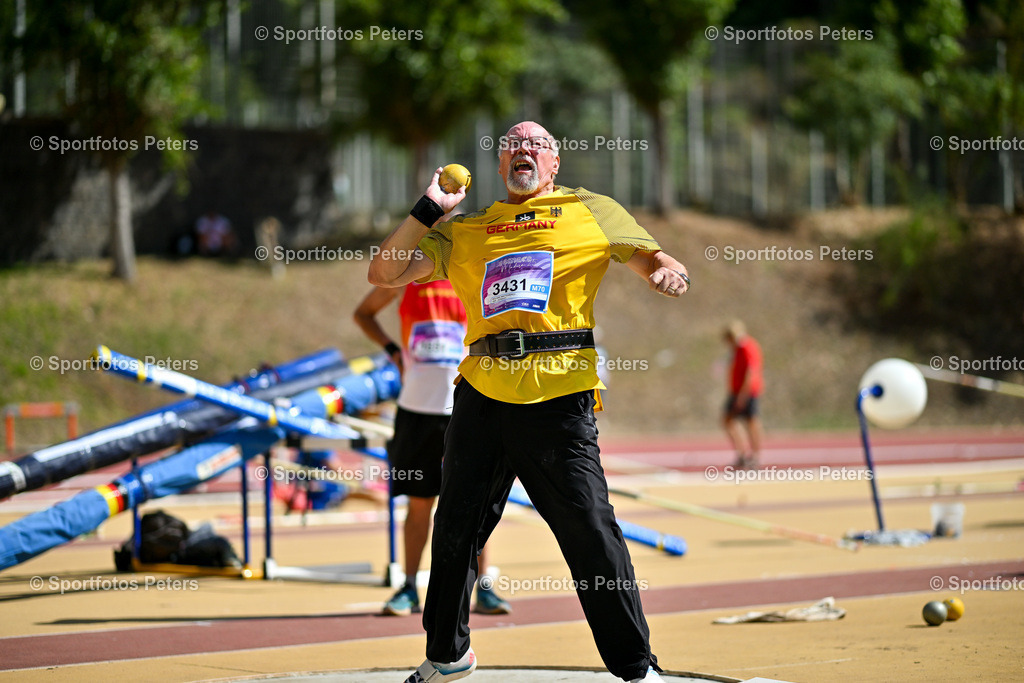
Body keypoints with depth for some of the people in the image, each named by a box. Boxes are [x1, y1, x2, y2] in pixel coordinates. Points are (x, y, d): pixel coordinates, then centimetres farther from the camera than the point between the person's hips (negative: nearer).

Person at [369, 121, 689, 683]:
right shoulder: (464, 231, 19)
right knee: (455, 531, 10)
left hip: (559, 400, -3)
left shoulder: (590, 211, 13)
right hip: (481, 394, 4)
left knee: (592, 534, -9)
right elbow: (385, 273, 15)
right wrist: (430, 208, 8)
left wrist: (666, 271, -10)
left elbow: (651, 257, 13)